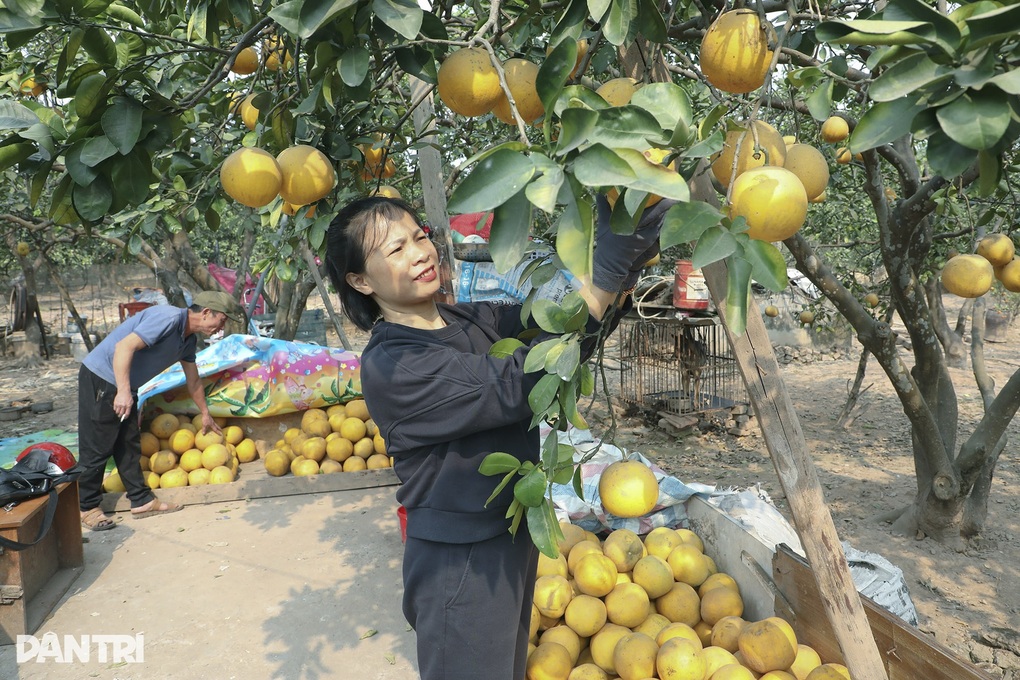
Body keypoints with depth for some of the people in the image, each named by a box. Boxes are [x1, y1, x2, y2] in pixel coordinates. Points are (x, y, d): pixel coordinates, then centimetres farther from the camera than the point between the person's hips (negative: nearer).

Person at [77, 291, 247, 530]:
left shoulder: (188, 340, 8)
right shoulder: (169, 318, -22)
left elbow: (193, 380, 21)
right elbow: (124, 346, -29)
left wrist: (205, 414, 29)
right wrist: (123, 392, -33)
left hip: (124, 385, 10)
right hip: (101, 377, -9)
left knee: (129, 445, 12)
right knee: (97, 447, -2)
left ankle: (142, 501, 19)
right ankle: (86, 508, 11)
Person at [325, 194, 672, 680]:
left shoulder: (473, 320, 0)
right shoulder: (388, 366, -23)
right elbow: (516, 387, -32)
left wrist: (628, 265, -28)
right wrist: (606, 271, -35)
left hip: (513, 536, 7)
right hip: (459, 561, -7)